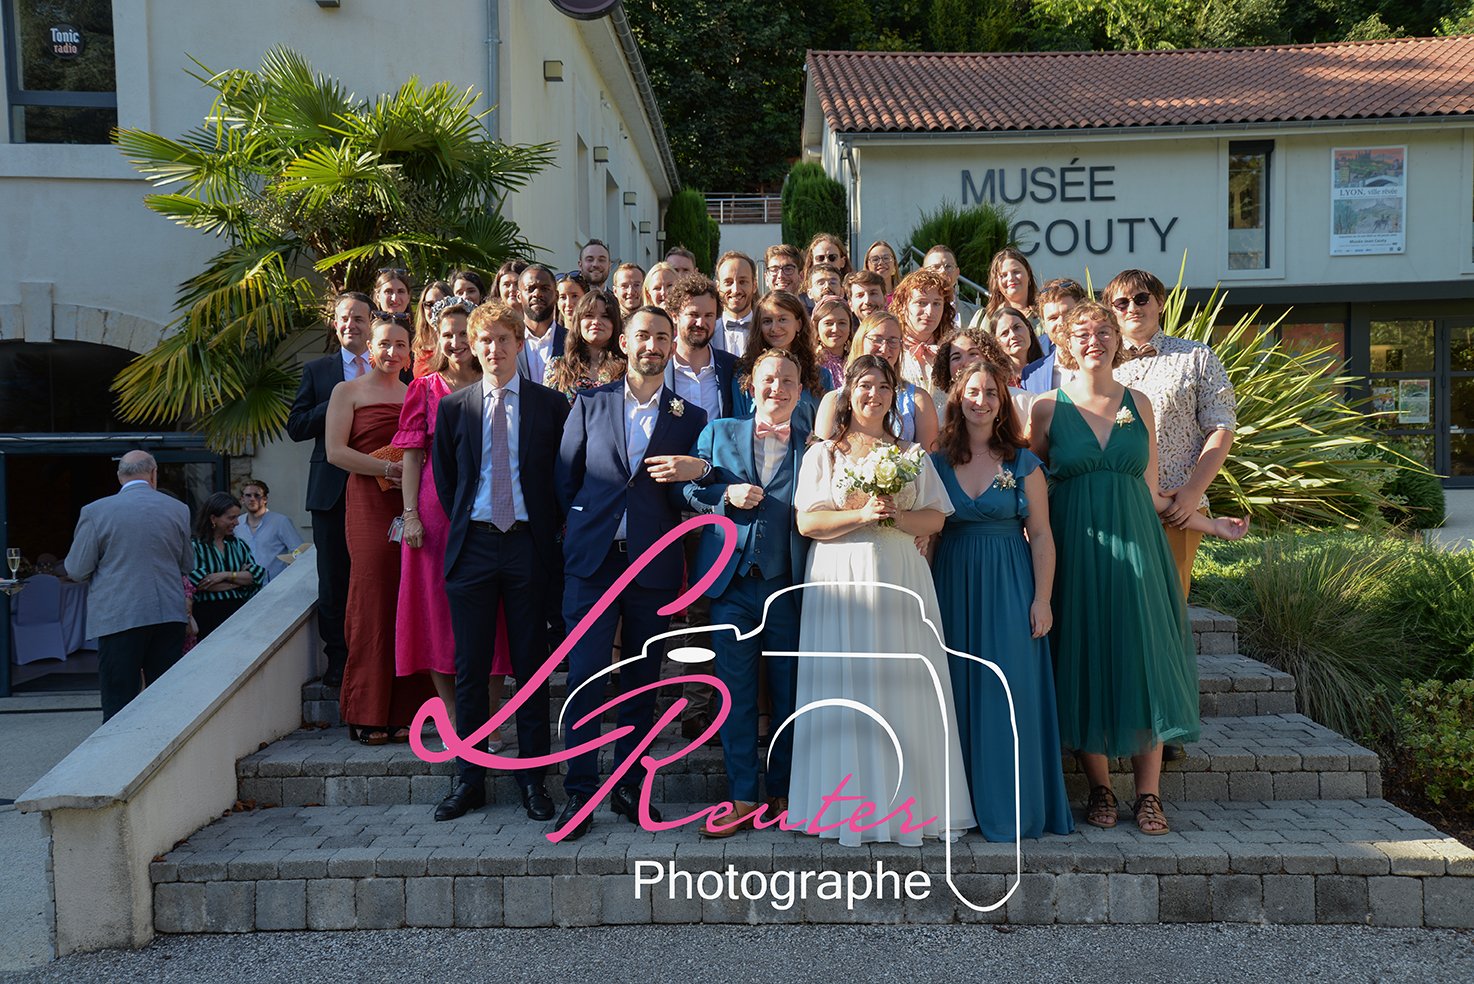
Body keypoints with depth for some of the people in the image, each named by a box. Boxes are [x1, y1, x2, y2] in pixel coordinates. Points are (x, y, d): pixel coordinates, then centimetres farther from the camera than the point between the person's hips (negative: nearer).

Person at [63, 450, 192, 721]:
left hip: (118, 617, -2)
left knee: (119, 702, 3)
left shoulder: (95, 511, -4)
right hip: (169, 615, 3)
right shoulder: (178, 509, 3)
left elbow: (76, 570, 0)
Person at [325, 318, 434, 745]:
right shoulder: (347, 392, 8)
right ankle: (367, 715, 2)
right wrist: (390, 469, -11)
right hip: (369, 506, -3)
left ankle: (401, 712, 6)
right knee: (373, 603, -6)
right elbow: (335, 451, -3)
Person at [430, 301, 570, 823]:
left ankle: (532, 776, 16)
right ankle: (469, 777, 18)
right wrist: (461, 525, 8)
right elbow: (444, 477, 15)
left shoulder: (550, 404, 2)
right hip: (472, 545, 2)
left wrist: (549, 530, 0)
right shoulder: (453, 407, 8)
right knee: (469, 667, 6)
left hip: (528, 545, -1)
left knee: (531, 664, 5)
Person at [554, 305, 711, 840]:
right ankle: (579, 793, 6)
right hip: (593, 559, -1)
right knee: (584, 676, -4)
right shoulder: (590, 403, 10)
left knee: (643, 680, 9)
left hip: (654, 565, 1)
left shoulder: (690, 418, 9)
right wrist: (581, 527, 8)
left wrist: (697, 472, -13)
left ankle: (630, 787, 22)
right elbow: (565, 478, 12)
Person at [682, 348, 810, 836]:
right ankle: (742, 796, 14)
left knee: (789, 693, 8)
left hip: (788, 586, 0)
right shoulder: (718, 433, 10)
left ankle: (783, 792, 23)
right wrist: (727, 496, -8)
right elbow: (689, 490, 10)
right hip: (731, 582, 1)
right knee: (735, 692, 4)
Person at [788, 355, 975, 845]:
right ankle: (850, 804, 7)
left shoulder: (912, 455, 14)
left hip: (900, 581, 2)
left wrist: (894, 515, -11)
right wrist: (861, 514, -13)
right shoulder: (823, 454, 8)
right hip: (841, 580, -1)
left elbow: (935, 518, 7)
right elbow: (807, 522, -1)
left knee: (904, 689, 0)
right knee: (845, 690, -2)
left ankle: (908, 804, 10)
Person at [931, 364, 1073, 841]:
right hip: (953, 585, 2)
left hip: (1009, 586, -1)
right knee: (960, 692, 5)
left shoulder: (1023, 463, 2)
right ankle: (961, 804, 15)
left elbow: (1041, 536, 0)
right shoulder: (938, 461, 6)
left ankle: (1010, 807, 10)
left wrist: (1043, 599, -8)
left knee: (1009, 694, -1)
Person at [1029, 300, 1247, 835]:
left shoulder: (1138, 404, 10)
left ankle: (1148, 795, 9)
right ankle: (1100, 790, 14)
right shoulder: (1048, 407, 3)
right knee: (1085, 659, 0)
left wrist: (1211, 524, 12)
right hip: (1076, 548, -2)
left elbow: (1152, 493, 13)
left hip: (1135, 546, 2)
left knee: (1144, 658, -1)